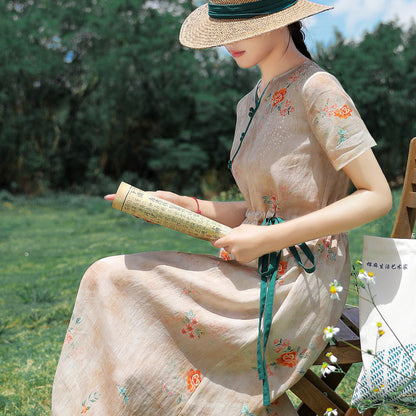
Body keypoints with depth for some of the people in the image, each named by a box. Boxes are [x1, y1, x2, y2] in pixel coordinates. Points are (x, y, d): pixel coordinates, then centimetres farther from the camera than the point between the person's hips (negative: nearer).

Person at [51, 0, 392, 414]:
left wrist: (268, 238, -19)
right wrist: (184, 205, 0)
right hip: (259, 277, 8)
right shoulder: (252, 105, 14)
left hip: (298, 288, -8)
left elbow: (377, 196, -14)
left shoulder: (316, 88, -11)